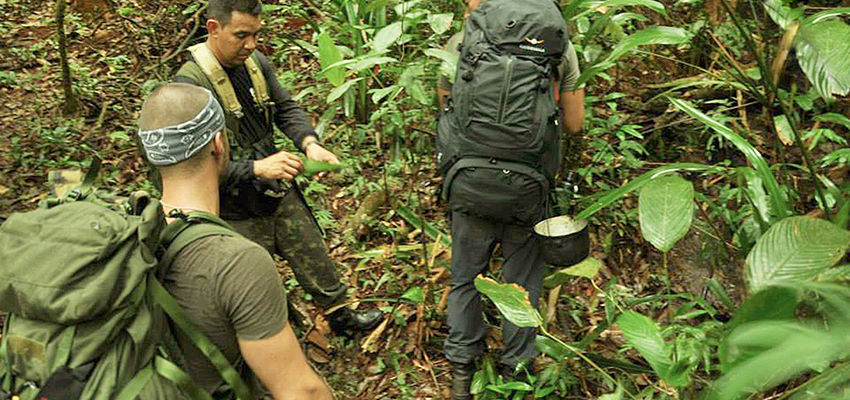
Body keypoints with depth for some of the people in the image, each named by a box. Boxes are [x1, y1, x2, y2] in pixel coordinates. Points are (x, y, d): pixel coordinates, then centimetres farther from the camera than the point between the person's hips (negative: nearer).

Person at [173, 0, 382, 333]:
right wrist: (256, 168, -36)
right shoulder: (190, 84, -23)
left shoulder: (256, 61, -2)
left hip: (281, 192, 6)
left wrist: (310, 144, -13)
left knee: (314, 255, 20)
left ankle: (341, 315, 42)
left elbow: (286, 108, 7)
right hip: (239, 212, -6)